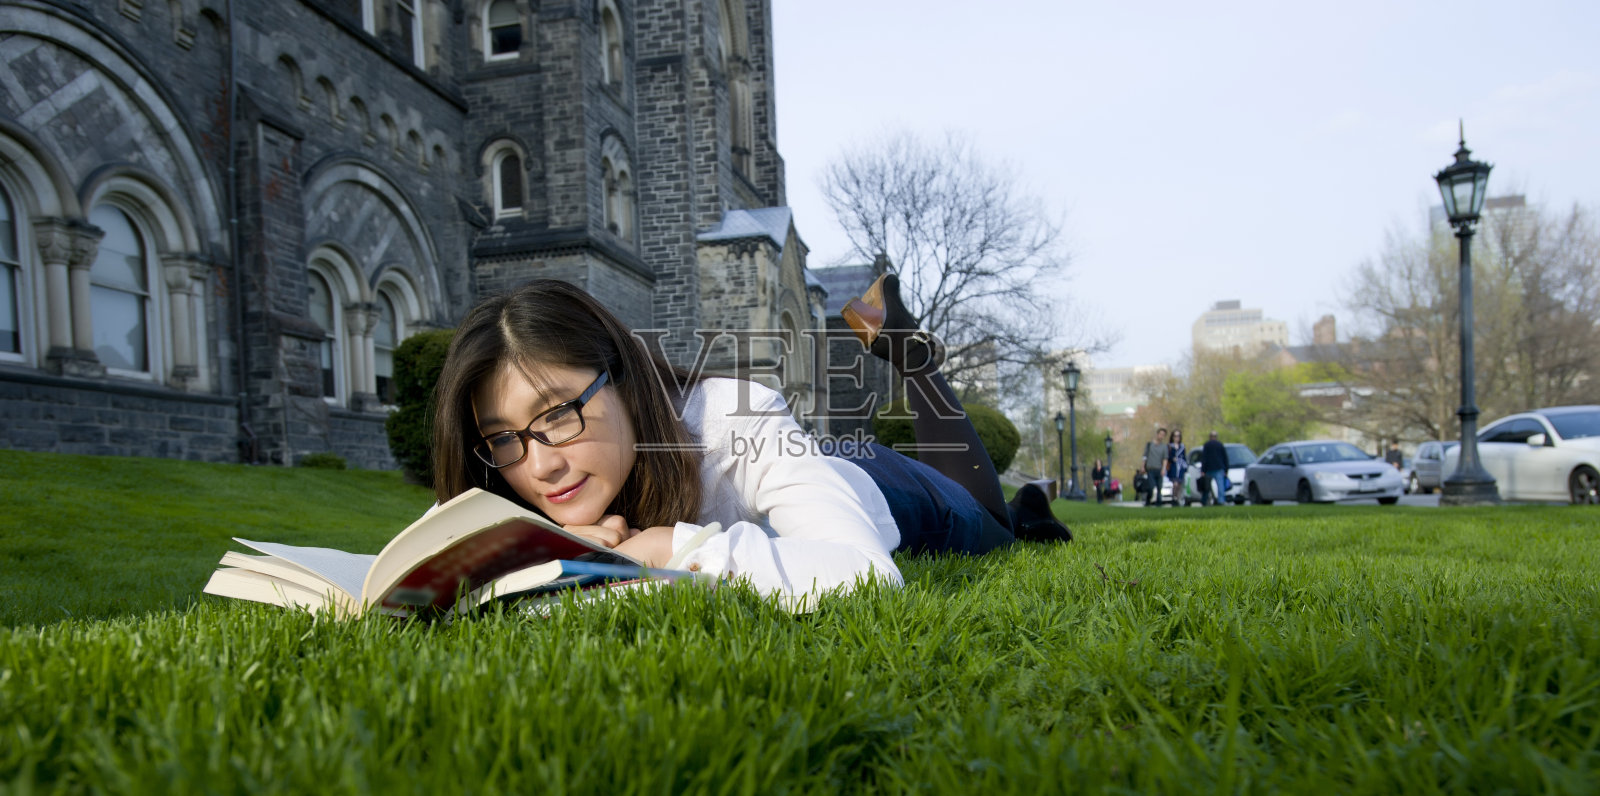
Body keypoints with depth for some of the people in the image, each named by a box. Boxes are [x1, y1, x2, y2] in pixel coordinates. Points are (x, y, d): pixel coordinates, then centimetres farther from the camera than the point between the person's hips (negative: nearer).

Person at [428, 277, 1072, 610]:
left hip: (881, 493, -4)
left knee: (988, 525, 35)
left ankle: (912, 355, 42)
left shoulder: (734, 424, -49)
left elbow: (867, 576, -58)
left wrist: (672, 545, -55)